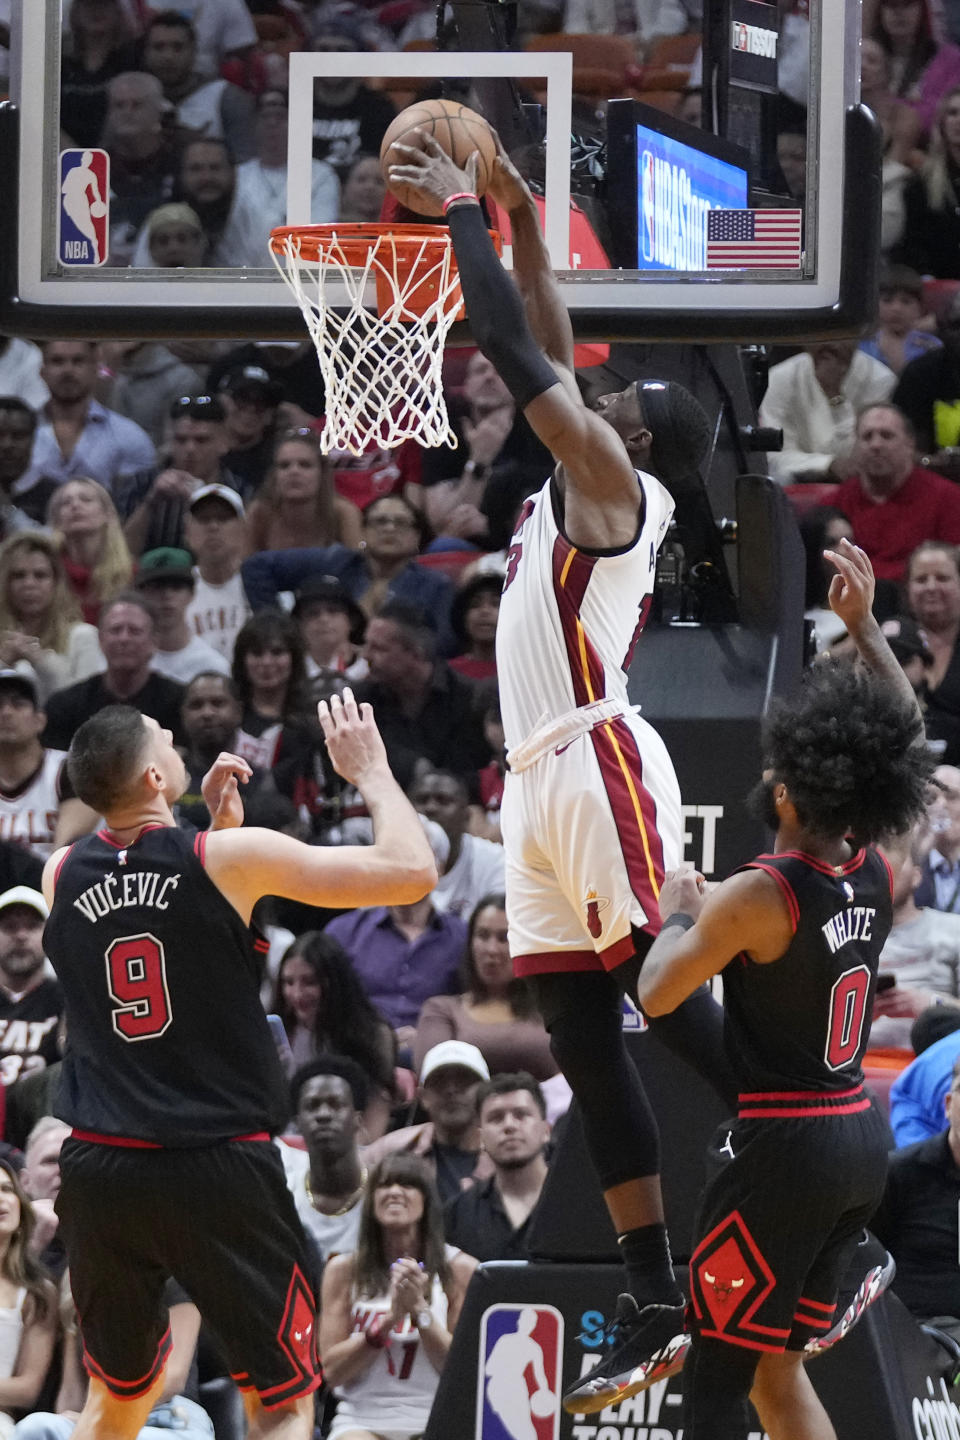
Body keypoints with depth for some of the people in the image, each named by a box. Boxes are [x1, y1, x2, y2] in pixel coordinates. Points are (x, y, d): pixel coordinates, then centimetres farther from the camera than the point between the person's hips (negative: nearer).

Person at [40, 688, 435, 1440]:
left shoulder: (63, 874, 4)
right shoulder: (231, 860, -10)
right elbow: (411, 870, -5)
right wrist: (371, 770, 9)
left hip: (99, 1172, 5)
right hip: (218, 1171, -5)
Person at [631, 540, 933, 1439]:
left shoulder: (758, 896, -18)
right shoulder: (878, 881, 3)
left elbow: (657, 995, -8)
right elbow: (906, 738, 19)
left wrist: (677, 916, 9)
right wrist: (864, 626, 25)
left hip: (782, 1144, -8)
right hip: (861, 1137, 8)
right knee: (775, 1364, 17)